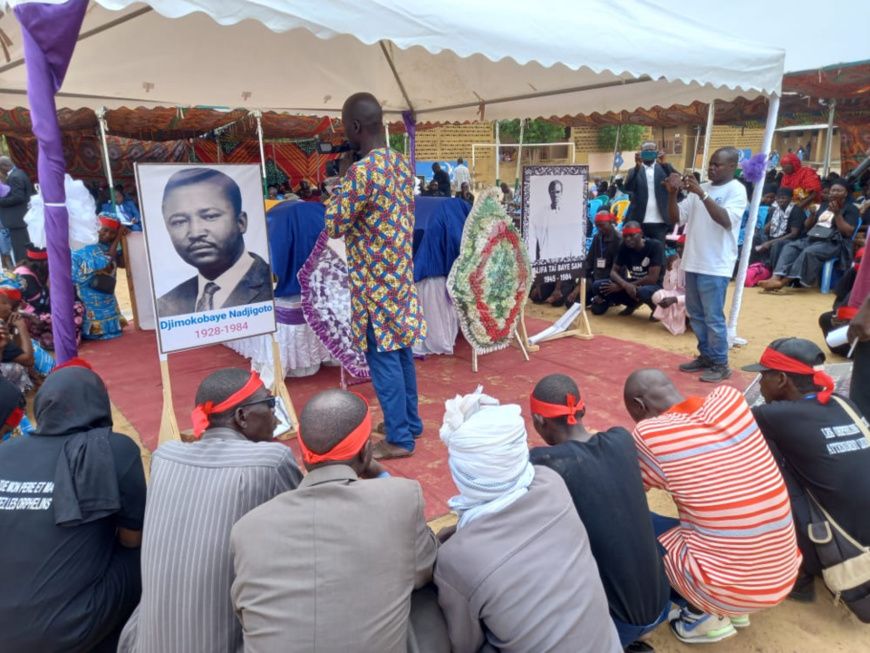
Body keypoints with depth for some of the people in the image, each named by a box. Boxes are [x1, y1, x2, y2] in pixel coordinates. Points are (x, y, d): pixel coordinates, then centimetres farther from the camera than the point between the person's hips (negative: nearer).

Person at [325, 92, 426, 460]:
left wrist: (339, 183, -1)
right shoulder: (402, 164, 7)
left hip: (374, 280, -9)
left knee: (382, 357, 0)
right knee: (400, 350, 17)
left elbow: (333, 227, -14)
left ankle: (399, 438, 11)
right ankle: (410, 422, 29)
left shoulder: (361, 171, -20)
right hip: (399, 272, 9)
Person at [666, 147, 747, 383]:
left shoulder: (736, 190, -7)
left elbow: (726, 220, -24)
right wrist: (672, 193, -8)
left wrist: (702, 194, -27)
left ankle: (720, 364, 10)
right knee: (696, 314, 15)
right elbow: (676, 217, 9)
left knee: (713, 317, -3)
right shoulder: (701, 188, 11)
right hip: (693, 262, 7)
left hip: (715, 265, -7)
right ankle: (706, 356, 28)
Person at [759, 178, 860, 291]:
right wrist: (812, 214, 1)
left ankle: (784, 281, -41)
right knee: (789, 246, -20)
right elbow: (807, 226, 21)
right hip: (813, 238, 6)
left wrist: (837, 213, -12)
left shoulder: (851, 209, 4)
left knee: (809, 252, -35)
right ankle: (776, 278, -39)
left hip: (834, 243, -6)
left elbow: (848, 232, -8)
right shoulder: (824, 205, 22)